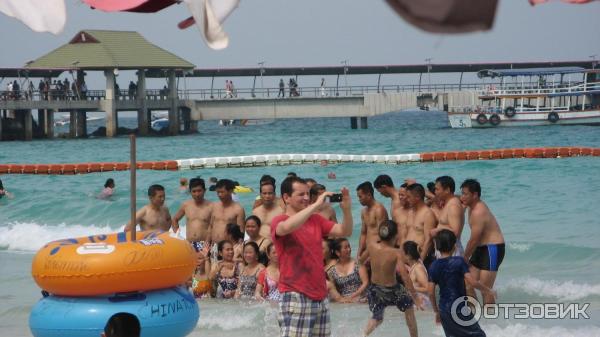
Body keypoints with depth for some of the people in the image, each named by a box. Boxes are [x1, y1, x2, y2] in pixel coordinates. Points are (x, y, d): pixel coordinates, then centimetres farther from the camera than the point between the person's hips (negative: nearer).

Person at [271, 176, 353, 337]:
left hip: (320, 297, 7)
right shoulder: (279, 221, -4)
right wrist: (316, 205, -25)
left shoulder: (316, 220, 15)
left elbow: (345, 232, 9)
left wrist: (346, 209, -9)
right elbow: (287, 227, -28)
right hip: (295, 298, -7)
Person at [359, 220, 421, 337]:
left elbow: (361, 260, 9)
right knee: (408, 306, 27)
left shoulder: (372, 247, -10)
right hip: (391, 291, -3)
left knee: (377, 318, 27)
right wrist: (415, 298, -20)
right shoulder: (396, 253, -20)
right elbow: (405, 277, -24)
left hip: (374, 289, 3)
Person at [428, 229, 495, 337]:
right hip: (460, 308, -5)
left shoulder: (433, 266, 2)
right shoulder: (458, 261, -11)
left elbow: (431, 293, 2)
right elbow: (472, 282, -16)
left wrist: (436, 312, 14)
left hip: (444, 309, 5)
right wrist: (488, 290, -1)